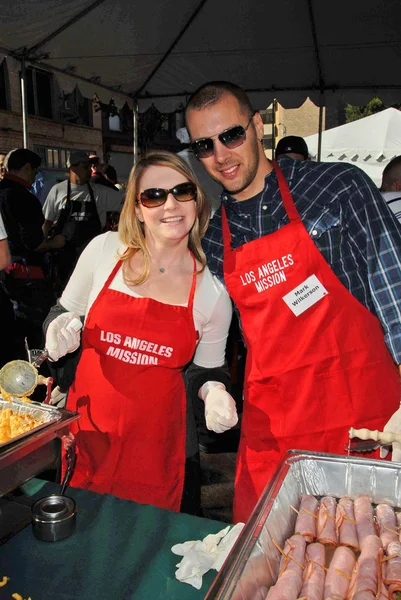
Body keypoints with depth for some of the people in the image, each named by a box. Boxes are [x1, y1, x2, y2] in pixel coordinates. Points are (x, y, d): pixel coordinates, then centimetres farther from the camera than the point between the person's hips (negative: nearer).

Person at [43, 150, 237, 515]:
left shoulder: (213, 291, -6)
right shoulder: (105, 250, -7)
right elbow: (63, 313, 8)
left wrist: (214, 393, -12)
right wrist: (59, 329, -13)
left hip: (160, 445, 0)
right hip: (87, 434, 1)